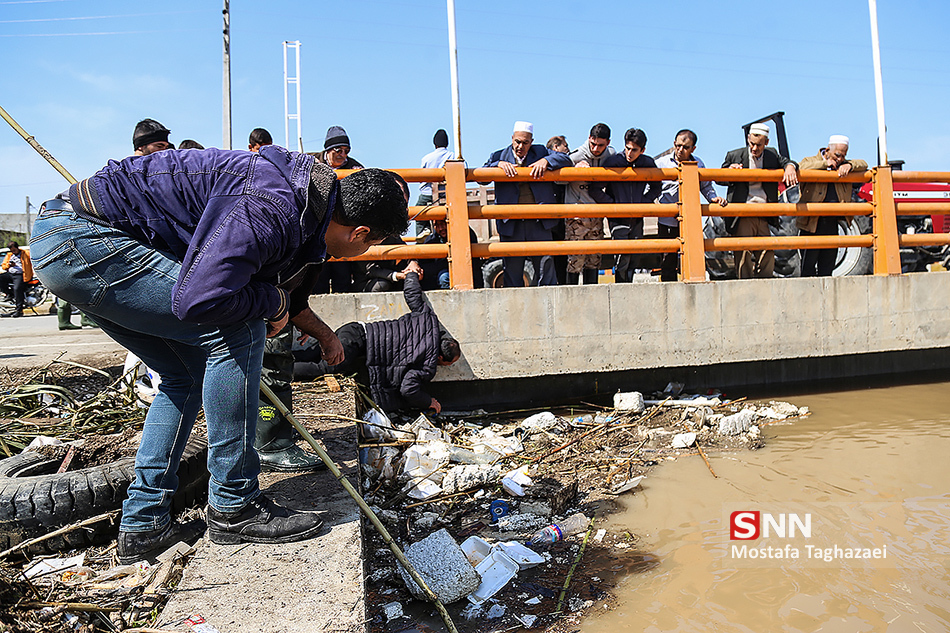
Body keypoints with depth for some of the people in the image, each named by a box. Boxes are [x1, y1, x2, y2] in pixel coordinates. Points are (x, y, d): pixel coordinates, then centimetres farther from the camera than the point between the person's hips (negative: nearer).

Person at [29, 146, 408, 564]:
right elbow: (197, 300, -32)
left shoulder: (301, 200, 9)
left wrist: (324, 335, 40)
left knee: (186, 373, 12)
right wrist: (273, 302, -14)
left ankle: (143, 524, 20)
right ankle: (234, 508, -3)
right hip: (84, 237, -11)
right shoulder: (270, 211, -25)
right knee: (237, 331, -15)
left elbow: (283, 291, 27)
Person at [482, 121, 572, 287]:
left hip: (539, 222, 0)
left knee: (546, 270, 3)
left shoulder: (541, 152, 11)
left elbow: (566, 159, 4)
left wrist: (545, 161, -12)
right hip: (511, 223, 0)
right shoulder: (499, 156, 10)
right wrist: (499, 164, -16)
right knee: (512, 270, 5)